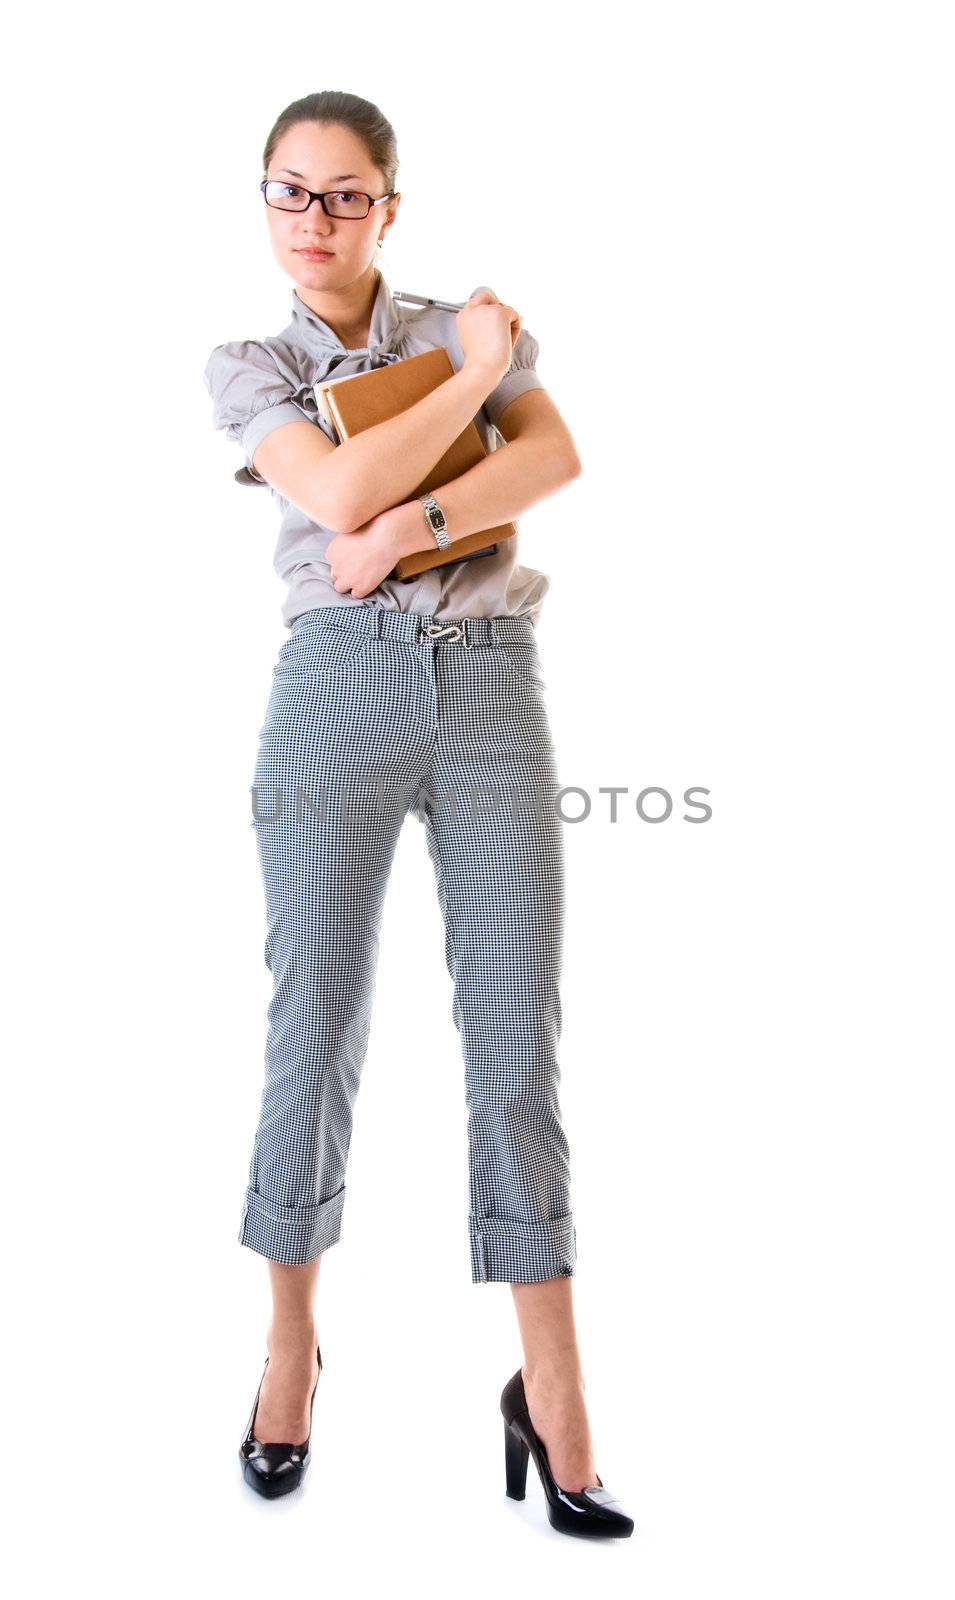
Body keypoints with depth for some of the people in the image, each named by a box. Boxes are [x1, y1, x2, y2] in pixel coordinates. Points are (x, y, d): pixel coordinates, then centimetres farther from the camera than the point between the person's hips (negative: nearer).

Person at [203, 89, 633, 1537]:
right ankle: (292, 1341, 22)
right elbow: (342, 492, -9)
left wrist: (415, 521, -15)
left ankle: (551, 1386, 7)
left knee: (518, 1030, -1)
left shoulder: (474, 323, 15)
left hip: (493, 686, 1)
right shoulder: (248, 367, 11)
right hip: (340, 682, -1)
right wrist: (476, 370, -2)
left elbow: (559, 455, -4)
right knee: (316, 1023, 1)